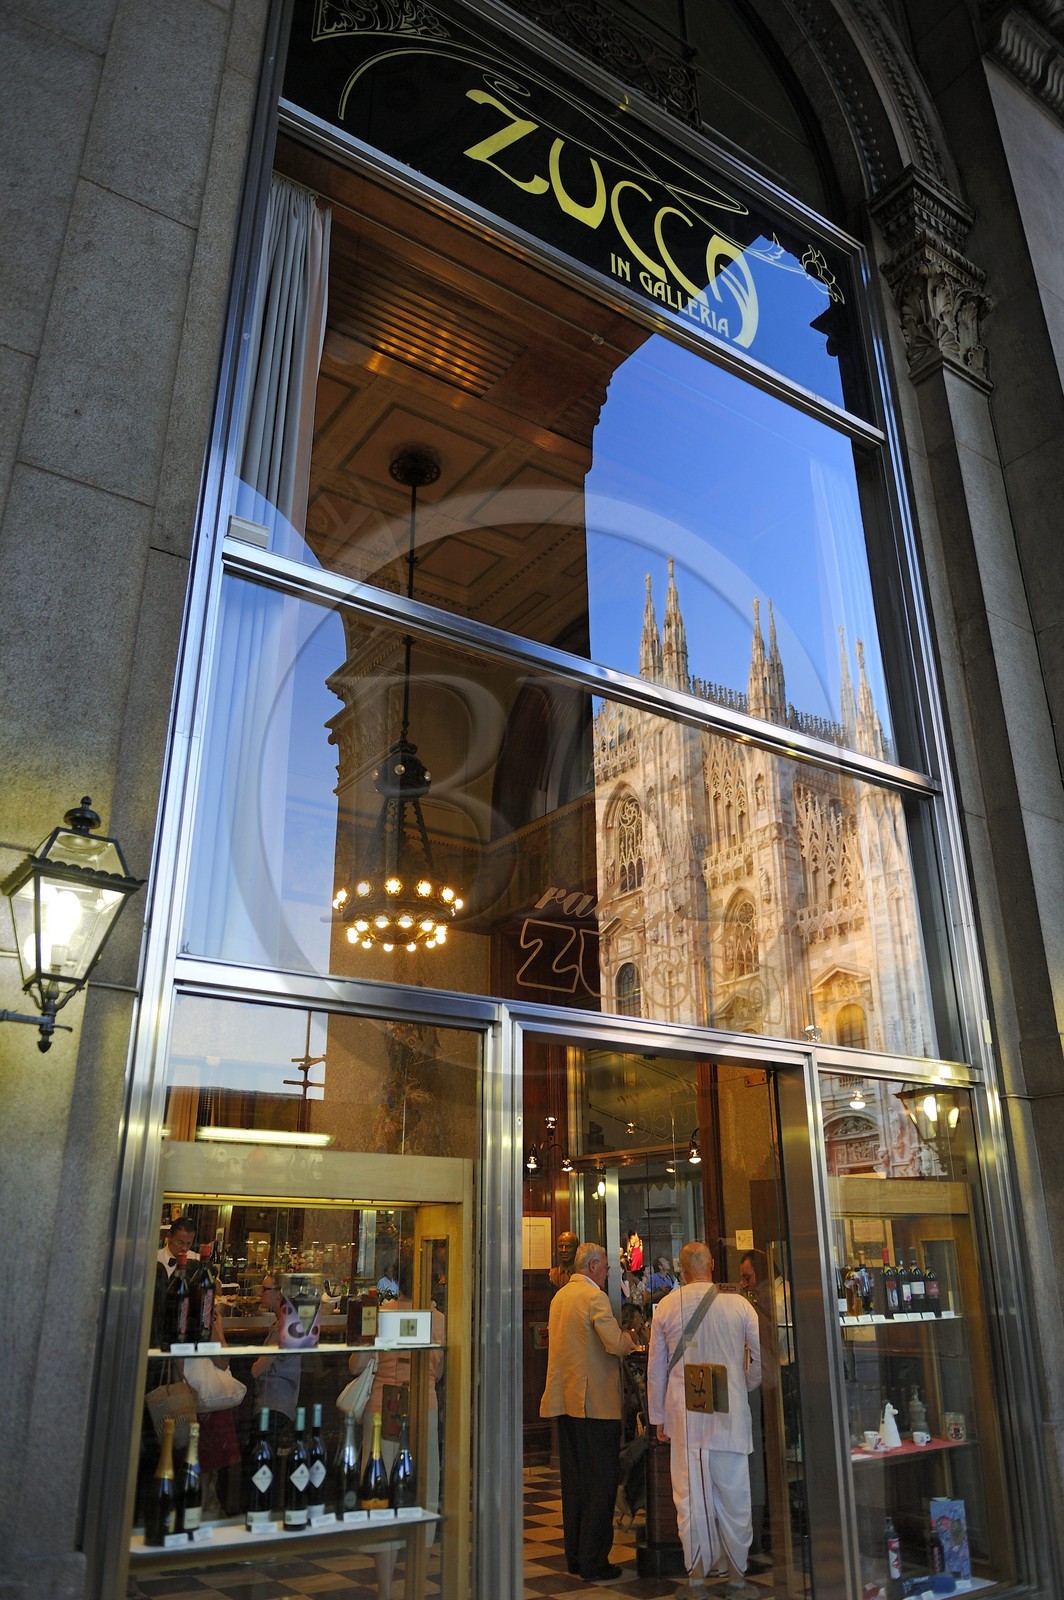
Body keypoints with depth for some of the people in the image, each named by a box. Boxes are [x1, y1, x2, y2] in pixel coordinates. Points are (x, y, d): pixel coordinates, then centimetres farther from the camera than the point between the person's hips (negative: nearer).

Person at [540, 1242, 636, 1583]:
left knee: (573, 1480, 15)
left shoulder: (560, 1296, 12)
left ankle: (575, 1556, 22)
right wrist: (633, 1341, -1)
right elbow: (615, 1343, -23)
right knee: (601, 1481, 1)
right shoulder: (595, 1297, -15)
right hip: (595, 1401, -9)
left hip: (565, 1400, 9)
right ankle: (593, 1563, 4)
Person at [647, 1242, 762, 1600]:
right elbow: (762, 1355, 0)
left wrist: (658, 1417, 14)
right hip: (730, 1413, 0)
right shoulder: (737, 1304, -6)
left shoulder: (666, 1306, -2)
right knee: (734, 1496, 11)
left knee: (691, 1498, 8)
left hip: (685, 1416, 1)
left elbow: (656, 1367, 5)